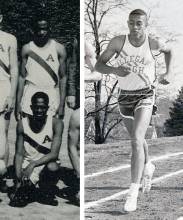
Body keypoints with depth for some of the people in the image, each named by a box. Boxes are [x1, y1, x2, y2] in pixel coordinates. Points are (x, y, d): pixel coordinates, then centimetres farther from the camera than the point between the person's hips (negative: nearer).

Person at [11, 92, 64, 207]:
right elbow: (19, 154, -6)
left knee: (52, 167, -37)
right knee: (16, 201, -24)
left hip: (46, 162, 0)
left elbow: (54, 154, -19)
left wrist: (33, 164, -31)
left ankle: (46, 190, -4)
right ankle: (28, 188, 13)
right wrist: (19, 177, -19)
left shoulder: (56, 123, -13)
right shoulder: (22, 124, -8)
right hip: (27, 164, 0)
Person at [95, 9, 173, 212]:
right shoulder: (118, 42, -12)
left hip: (145, 96, -3)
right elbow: (98, 65, -10)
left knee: (136, 140, -20)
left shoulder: (154, 43, -11)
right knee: (137, 139, 21)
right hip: (125, 96, 3)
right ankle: (148, 167, 53)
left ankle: (133, 192, -20)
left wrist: (169, 73, 1)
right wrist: (115, 70, -29)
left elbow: (168, 50, 13)